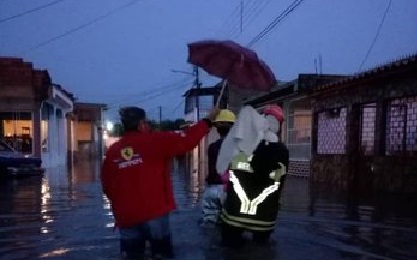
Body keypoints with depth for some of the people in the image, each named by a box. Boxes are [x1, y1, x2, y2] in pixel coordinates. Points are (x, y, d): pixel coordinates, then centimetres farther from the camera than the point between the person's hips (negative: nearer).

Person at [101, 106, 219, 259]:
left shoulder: (112, 151, 2)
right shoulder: (154, 142, -10)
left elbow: (107, 186, 8)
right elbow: (187, 140, -9)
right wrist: (208, 120, 3)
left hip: (125, 216, 4)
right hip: (154, 213, -4)